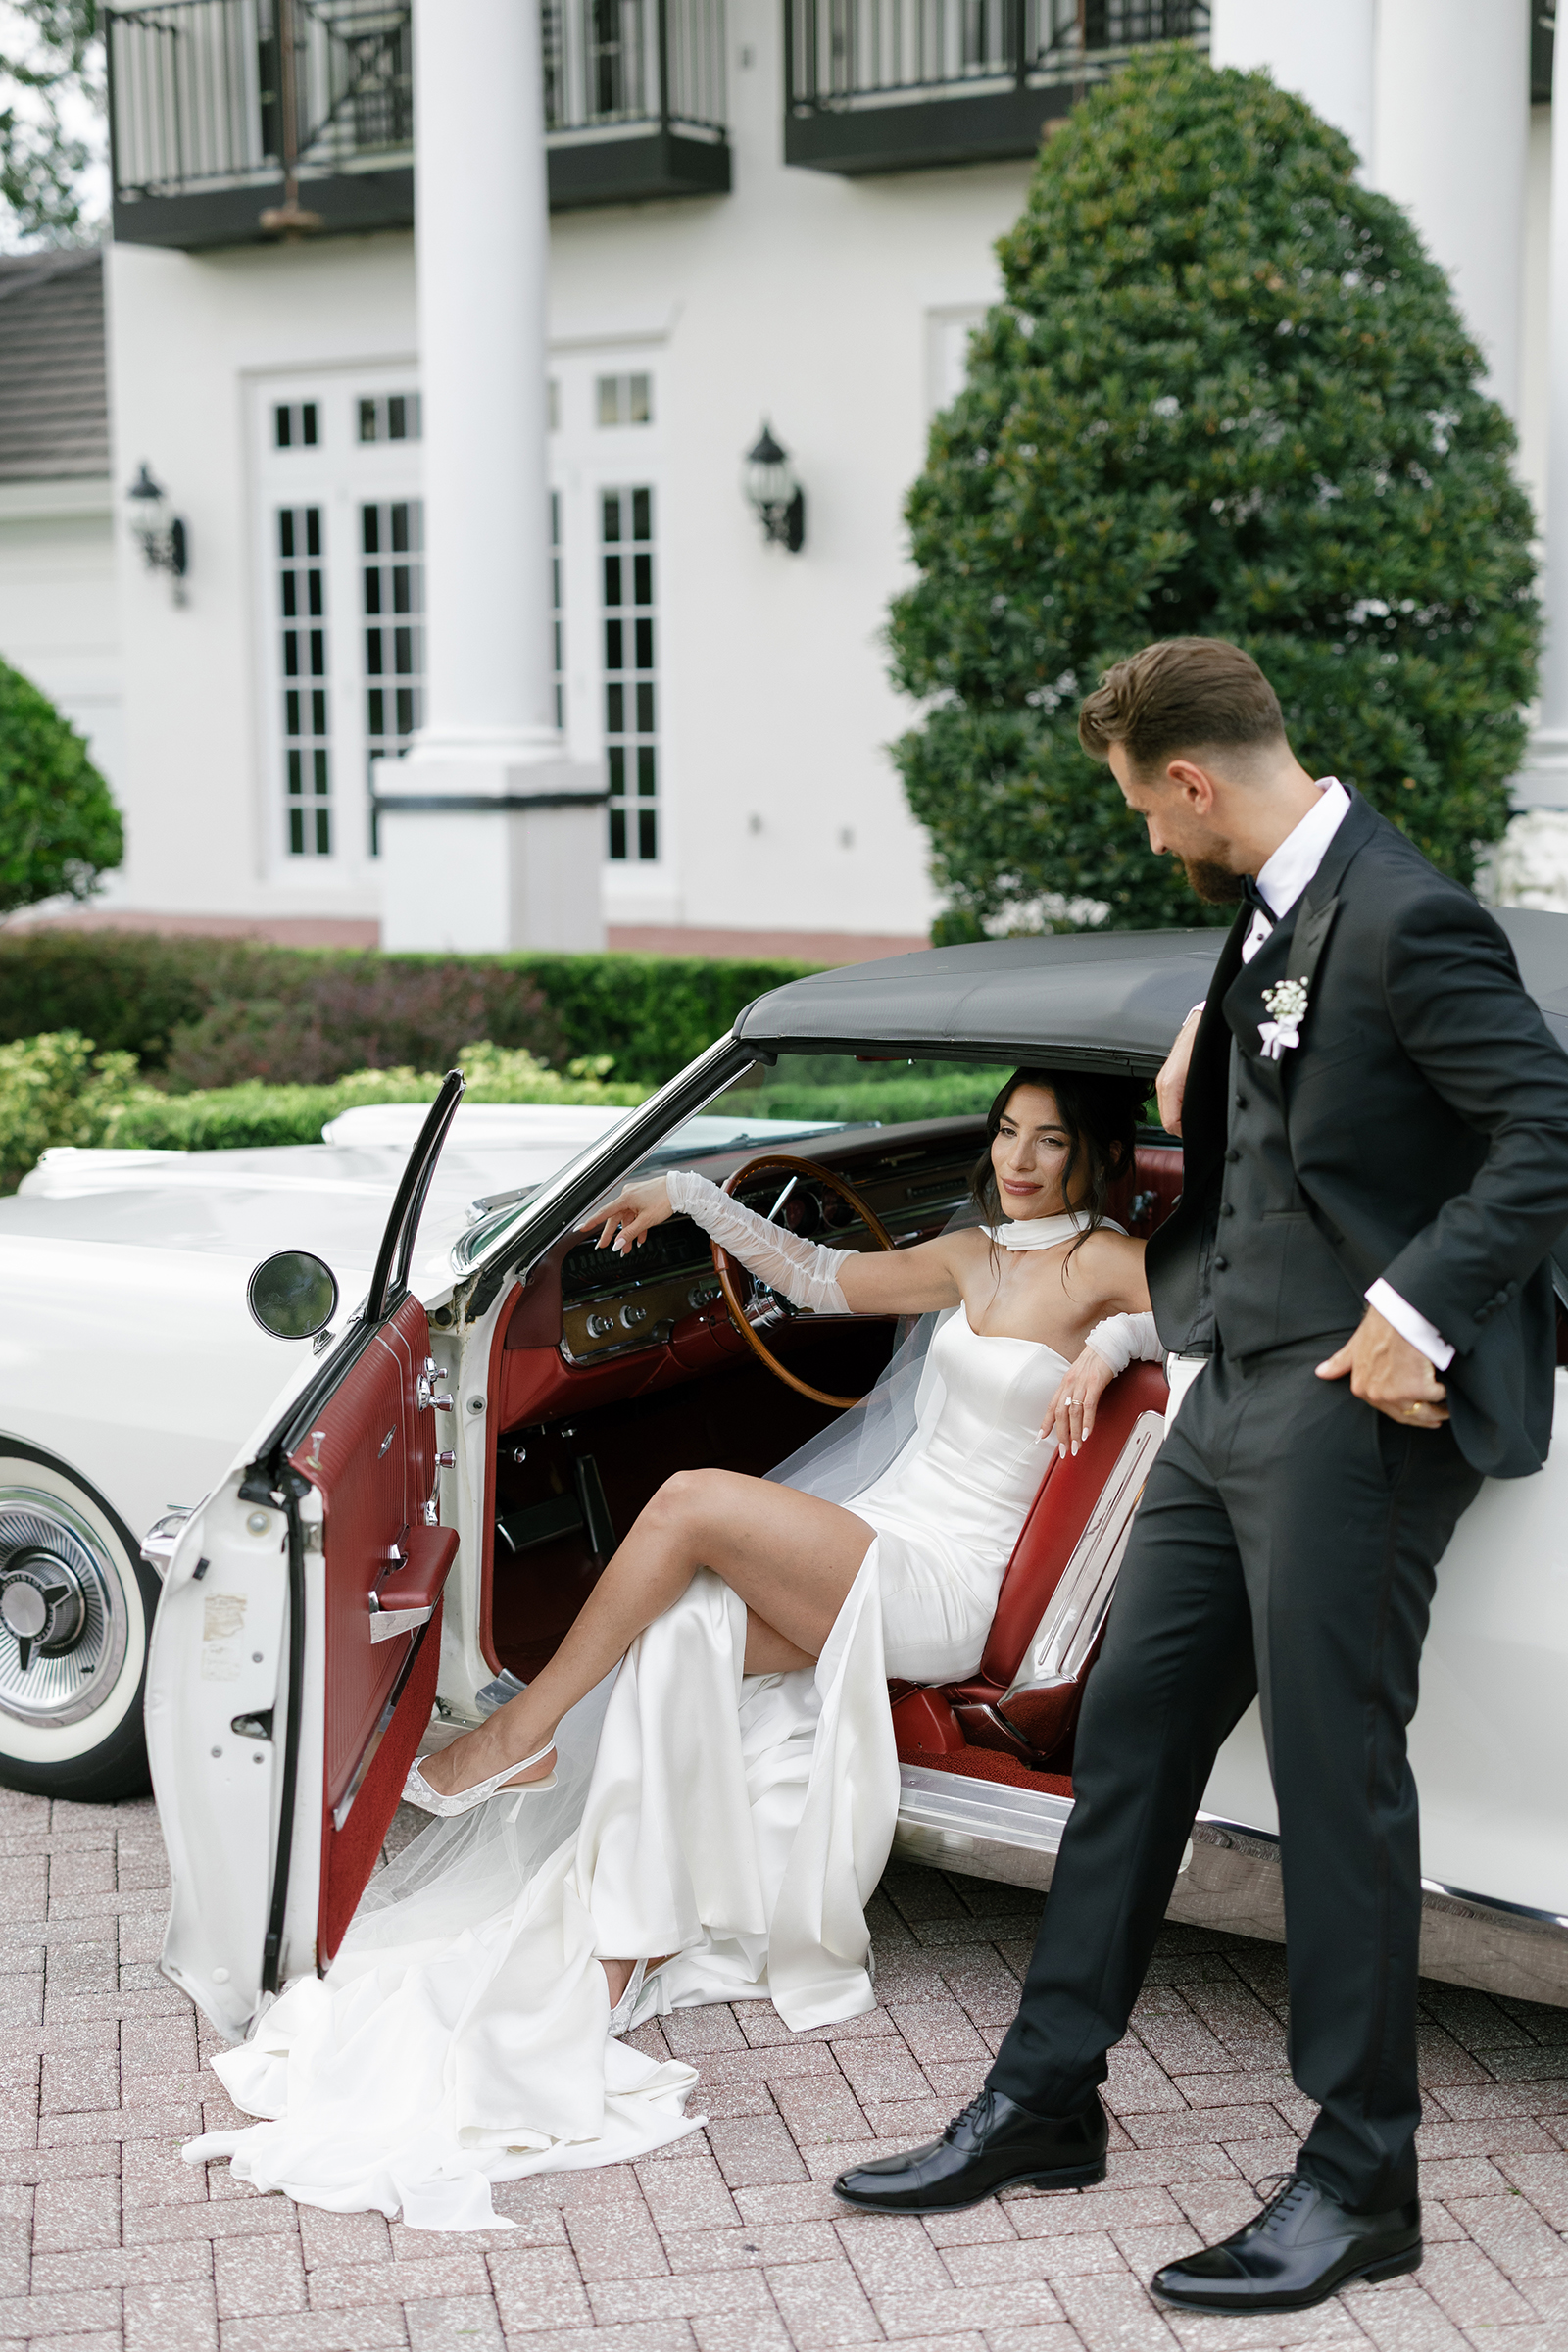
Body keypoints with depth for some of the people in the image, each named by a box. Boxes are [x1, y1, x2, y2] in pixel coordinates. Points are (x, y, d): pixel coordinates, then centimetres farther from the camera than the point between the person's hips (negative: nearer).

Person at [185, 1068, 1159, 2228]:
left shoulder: (1104, 1263, -1)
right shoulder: (973, 1256, 19)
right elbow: (823, 1277, 25)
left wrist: (1112, 1342, -21)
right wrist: (689, 1195, 22)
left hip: (940, 1594, -7)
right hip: (864, 1550, 7)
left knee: (695, 1502, -26)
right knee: (677, 1633, -20)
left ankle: (522, 1736, -10)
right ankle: (619, 1953, -16)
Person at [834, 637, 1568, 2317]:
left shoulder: (1404, 920, -16)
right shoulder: (1268, 916, 14)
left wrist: (1420, 1311, -23)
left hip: (1356, 1410, -10)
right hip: (1239, 1392, 10)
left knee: (1336, 1775, -3)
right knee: (1130, 1730, 12)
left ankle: (1361, 2181, 11)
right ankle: (1043, 2099, 24)